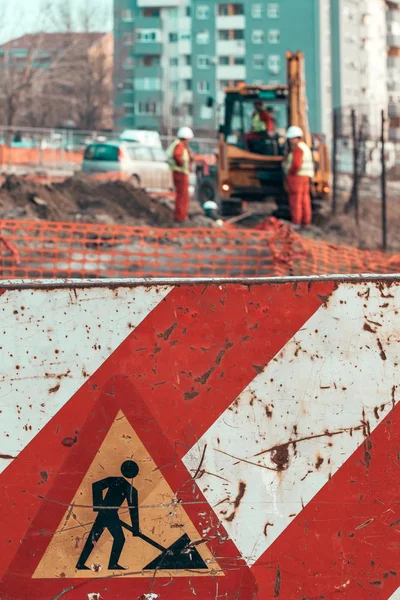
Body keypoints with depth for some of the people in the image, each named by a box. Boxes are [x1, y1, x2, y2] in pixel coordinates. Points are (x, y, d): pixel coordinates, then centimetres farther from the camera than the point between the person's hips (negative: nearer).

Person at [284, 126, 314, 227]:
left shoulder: (297, 149, -15)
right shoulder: (305, 147, 16)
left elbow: (296, 164, -25)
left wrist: (290, 173, -10)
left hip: (296, 177, -10)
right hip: (305, 177, 10)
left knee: (295, 202, -6)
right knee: (305, 201, 9)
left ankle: (296, 223, -5)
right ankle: (306, 222, 11)